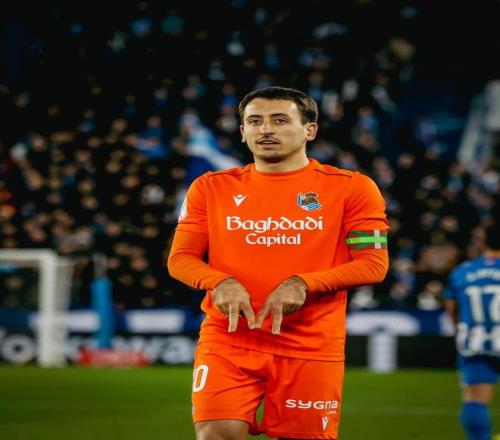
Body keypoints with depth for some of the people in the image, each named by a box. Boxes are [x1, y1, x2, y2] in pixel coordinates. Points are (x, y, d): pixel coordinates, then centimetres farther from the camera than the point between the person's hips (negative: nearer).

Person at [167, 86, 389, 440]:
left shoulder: (351, 188, 2)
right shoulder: (211, 188, 9)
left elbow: (373, 264, -3)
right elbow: (180, 259, 8)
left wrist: (302, 284, -17)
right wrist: (221, 283, -14)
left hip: (312, 346, -1)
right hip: (227, 341, 1)